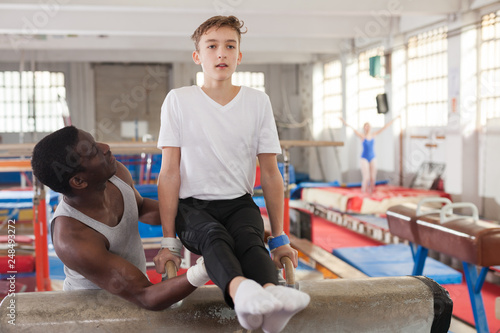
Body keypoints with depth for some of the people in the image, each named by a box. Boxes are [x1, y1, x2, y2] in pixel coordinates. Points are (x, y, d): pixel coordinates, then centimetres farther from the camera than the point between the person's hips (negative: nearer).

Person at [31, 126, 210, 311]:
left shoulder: (116, 173, -12)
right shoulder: (72, 240, -32)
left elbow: (141, 207, 13)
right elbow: (148, 299, -32)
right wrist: (204, 270, -45)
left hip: (135, 284, 7)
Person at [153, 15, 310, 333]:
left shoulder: (258, 101, 3)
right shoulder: (178, 100, -1)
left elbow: (270, 173, 6)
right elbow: (169, 172, -3)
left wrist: (280, 238, 6)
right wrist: (169, 240, -7)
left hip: (239, 203, 2)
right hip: (192, 204, -2)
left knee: (250, 238, -33)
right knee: (214, 236, -36)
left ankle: (272, 295, -61)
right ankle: (242, 293, -65)